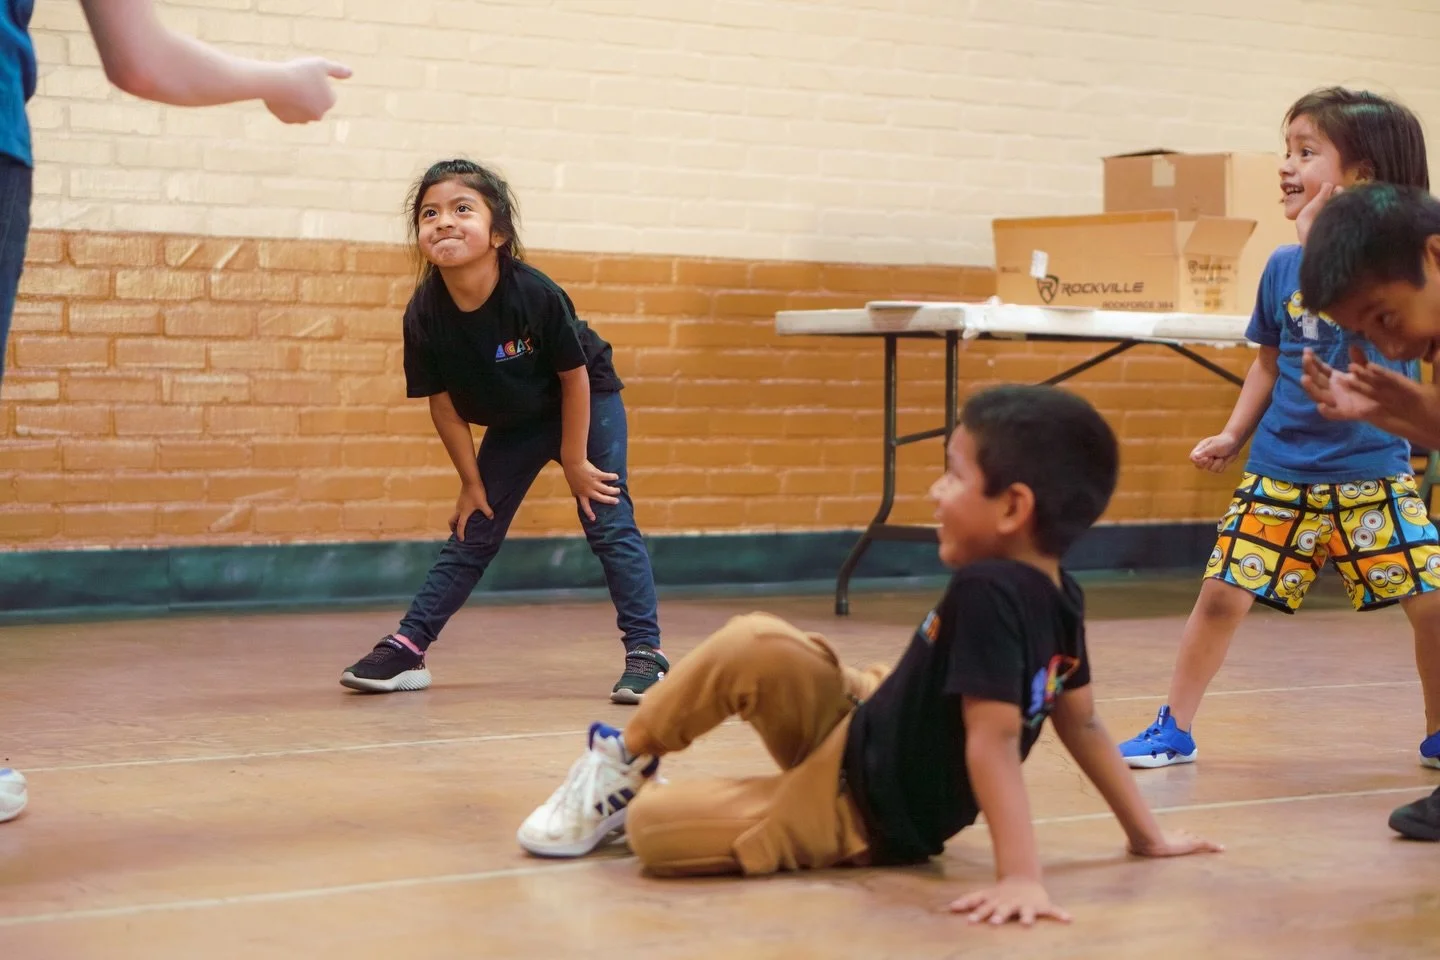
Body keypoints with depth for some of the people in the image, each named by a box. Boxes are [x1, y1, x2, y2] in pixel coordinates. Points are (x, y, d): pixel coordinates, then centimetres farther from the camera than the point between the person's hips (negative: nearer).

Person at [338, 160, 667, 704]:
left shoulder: (536, 295, -34)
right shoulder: (424, 315, -24)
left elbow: (575, 378, -20)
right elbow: (443, 404, -10)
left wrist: (575, 463, -13)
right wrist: (471, 481, -4)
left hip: (587, 404, -3)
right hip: (511, 424, 4)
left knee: (609, 523, -10)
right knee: (473, 534, 6)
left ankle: (645, 653, -5)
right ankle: (407, 649, 10)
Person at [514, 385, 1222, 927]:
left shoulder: (986, 592, -30)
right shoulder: (1059, 597, -3)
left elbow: (993, 742, -35)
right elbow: (1082, 723, 5)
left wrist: (1020, 877, -40)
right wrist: (1146, 835, 15)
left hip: (858, 814, -8)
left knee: (651, 828, -14)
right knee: (752, 646, -10)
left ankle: (628, 795, 21)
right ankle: (626, 757, 10)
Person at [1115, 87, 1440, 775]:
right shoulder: (1282, 266, 5)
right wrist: (1232, 435, 7)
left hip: (1371, 476, -3)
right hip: (1280, 475, 3)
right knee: (1223, 593, -1)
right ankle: (1174, 728, 13)